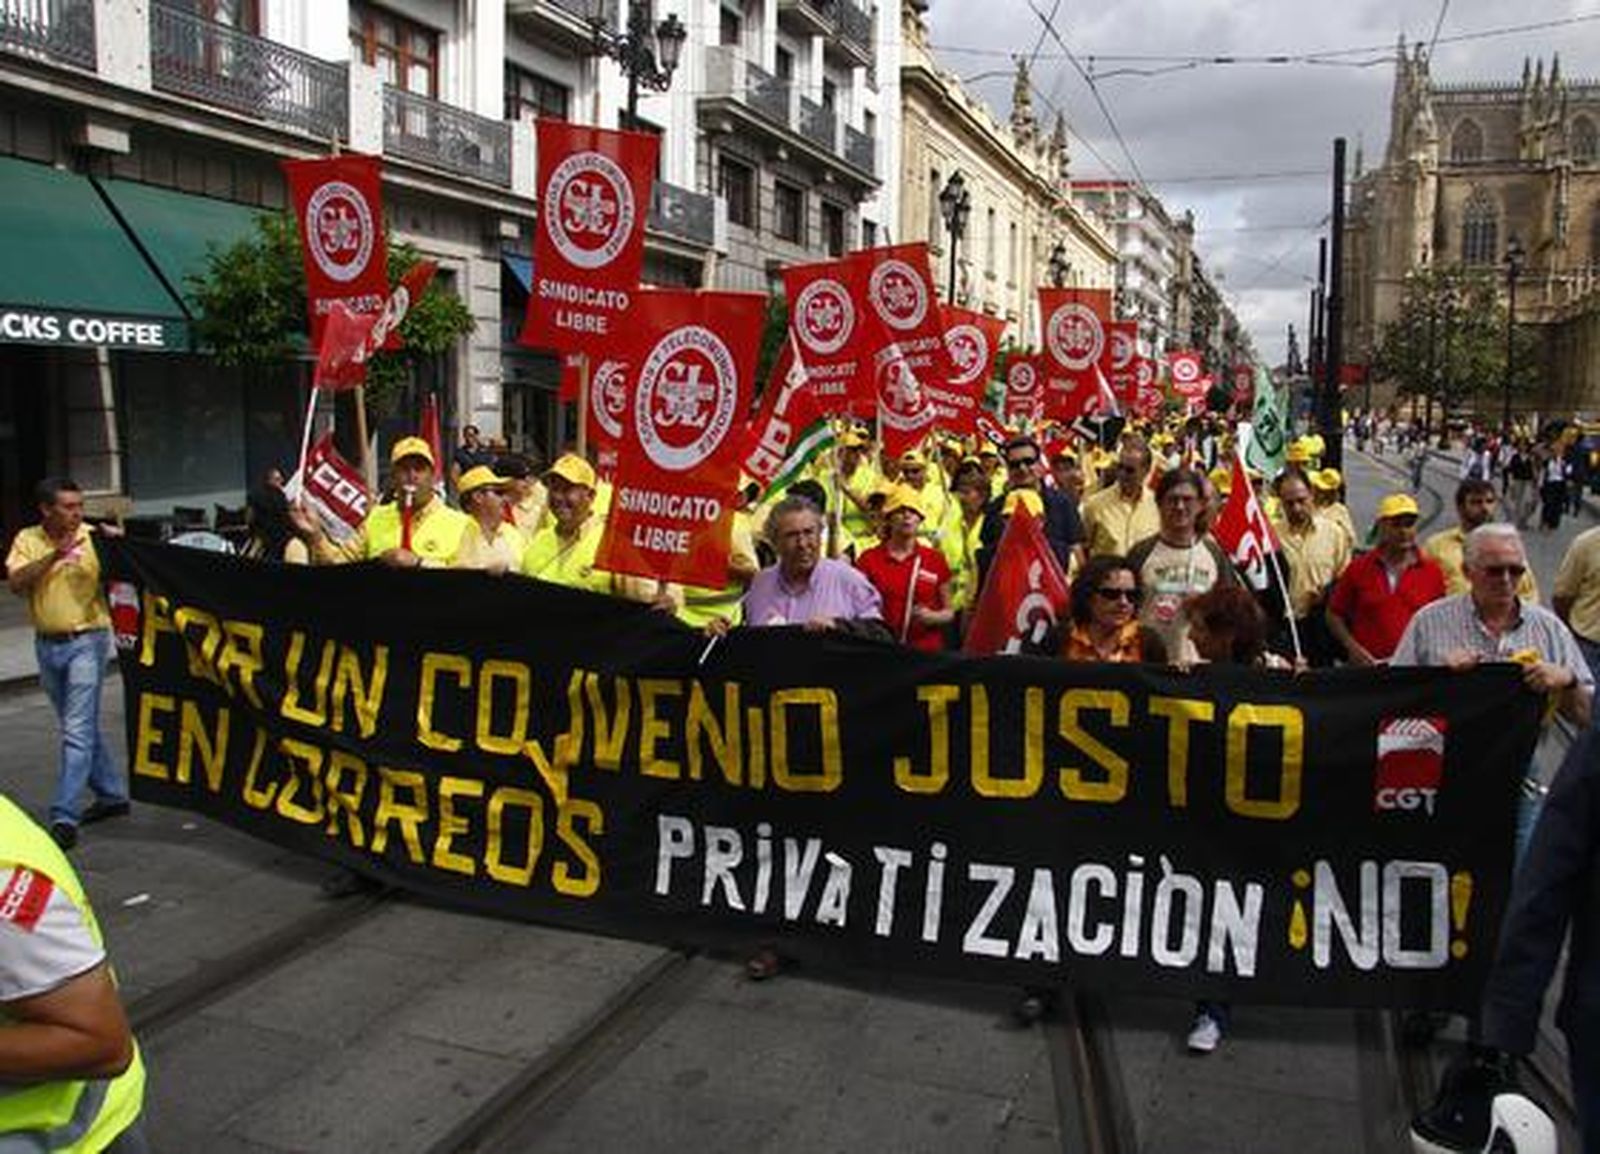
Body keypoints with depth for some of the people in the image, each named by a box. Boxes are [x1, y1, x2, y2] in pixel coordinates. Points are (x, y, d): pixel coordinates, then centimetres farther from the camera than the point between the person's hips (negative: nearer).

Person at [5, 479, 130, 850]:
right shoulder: (27, 540, 2)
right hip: (47, 645, 5)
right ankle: (111, 794, 31)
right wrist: (54, 555, -23)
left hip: (86, 641, -5)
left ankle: (65, 818, -7)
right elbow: (16, 583, -11)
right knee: (83, 726, 16)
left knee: (78, 731, -9)